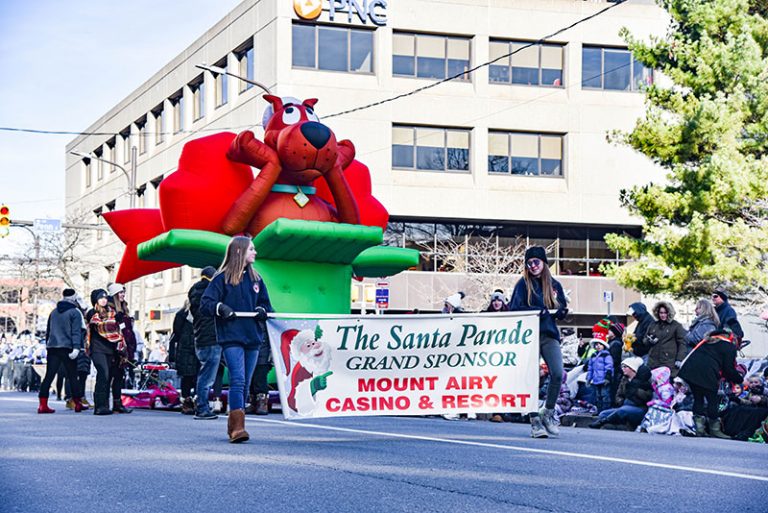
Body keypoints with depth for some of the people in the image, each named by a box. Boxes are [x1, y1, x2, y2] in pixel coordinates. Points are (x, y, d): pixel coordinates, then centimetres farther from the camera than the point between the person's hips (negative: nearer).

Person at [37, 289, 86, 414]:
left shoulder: (54, 312, 16)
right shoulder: (75, 312, -3)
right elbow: (76, 332, -13)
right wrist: (76, 347, -20)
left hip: (52, 347, 5)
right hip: (67, 347, -5)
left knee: (49, 376, 0)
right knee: (72, 376, 4)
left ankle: (43, 405, -7)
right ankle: (78, 403, 9)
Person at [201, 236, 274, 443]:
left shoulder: (255, 278, 16)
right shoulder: (222, 278, -1)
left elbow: (265, 303, 22)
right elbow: (205, 304, -4)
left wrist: (262, 310, 0)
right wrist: (220, 308, -23)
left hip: (252, 337, 6)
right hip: (231, 338, -6)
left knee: (245, 384, 8)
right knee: (237, 380, -18)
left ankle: (235, 426, 17)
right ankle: (237, 426, -25)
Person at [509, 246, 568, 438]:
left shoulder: (554, 285, 15)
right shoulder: (523, 283, 5)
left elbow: (562, 311, 18)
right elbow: (514, 309, -3)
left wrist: (559, 311, -6)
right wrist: (539, 310, -13)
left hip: (549, 334, 3)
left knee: (557, 373, -14)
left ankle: (547, 412, 6)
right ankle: (535, 421, -1)